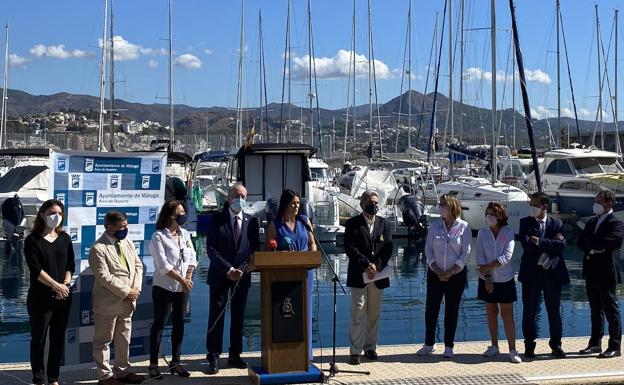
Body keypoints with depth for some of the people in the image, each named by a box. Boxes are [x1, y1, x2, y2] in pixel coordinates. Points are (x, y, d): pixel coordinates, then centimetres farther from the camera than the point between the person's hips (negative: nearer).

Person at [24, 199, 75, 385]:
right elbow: (35, 269, -13)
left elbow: (70, 265, 6)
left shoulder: (65, 239, 9)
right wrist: (56, 285, -17)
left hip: (63, 296, 4)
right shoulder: (32, 240, -5)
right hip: (41, 297, -4)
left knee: (58, 338, 9)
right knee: (39, 338, 1)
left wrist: (65, 285, -10)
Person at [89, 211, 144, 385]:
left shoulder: (127, 242, 7)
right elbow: (104, 277, -21)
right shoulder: (98, 248, -16)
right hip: (108, 304, -7)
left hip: (127, 302, 7)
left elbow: (138, 265, 9)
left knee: (124, 339, 16)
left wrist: (136, 288, -6)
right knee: (103, 341, 6)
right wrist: (126, 292, -18)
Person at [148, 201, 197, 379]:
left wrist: (188, 278, -7)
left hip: (183, 287, 6)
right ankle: (153, 364, 9)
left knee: (179, 324, 9)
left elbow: (192, 258, 7)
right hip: (164, 287, -5)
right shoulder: (158, 237, -11)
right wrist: (181, 280, -15)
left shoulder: (185, 234, 7)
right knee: (159, 325, 2)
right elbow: (163, 265, -16)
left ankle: (175, 362, 19)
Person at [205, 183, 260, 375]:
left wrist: (241, 270, -10)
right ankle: (213, 357, 1)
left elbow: (255, 249, 3)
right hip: (220, 275, -3)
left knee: (238, 316, 8)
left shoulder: (251, 221, 7)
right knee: (216, 316, -2)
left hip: (242, 276, 3)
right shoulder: (217, 220, -1)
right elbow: (211, 249, -7)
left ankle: (235, 355, 15)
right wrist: (228, 270, -14)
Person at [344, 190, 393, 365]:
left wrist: (376, 265, -11)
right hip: (358, 275, -4)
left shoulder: (383, 223, 11)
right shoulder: (352, 224, 0)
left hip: (378, 275, 4)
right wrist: (366, 265, -16)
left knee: (374, 313, 9)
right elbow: (350, 248, -9)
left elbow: (388, 247, 3)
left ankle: (370, 347, 20)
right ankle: (355, 351, -1)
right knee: (358, 313, -4)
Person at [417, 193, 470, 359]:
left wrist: (450, 273, -12)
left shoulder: (464, 227, -5)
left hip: (456, 275, -2)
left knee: (452, 311, 5)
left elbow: (465, 253, -6)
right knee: (431, 309, 4)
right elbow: (428, 249, 2)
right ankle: (429, 344, 17)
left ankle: (448, 346, 15)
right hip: (435, 274, 2)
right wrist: (437, 271, -8)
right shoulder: (434, 225, 2)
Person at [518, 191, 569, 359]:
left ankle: (556, 345, 20)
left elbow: (561, 245, -11)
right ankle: (529, 346, 14)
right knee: (529, 312, 4)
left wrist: (538, 241, -18)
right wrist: (550, 243, -13)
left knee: (554, 311, 8)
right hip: (531, 272, 0)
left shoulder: (557, 224, 3)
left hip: (552, 272, 0)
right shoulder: (525, 222, 2)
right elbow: (526, 244, -13)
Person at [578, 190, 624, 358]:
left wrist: (589, 243, -8)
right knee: (595, 310, 14)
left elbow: (605, 243, -24)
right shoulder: (592, 222, 15)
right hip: (591, 273, 8)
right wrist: (592, 249, -12)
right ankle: (595, 343, 22)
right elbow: (581, 242, 7)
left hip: (606, 273, -8)